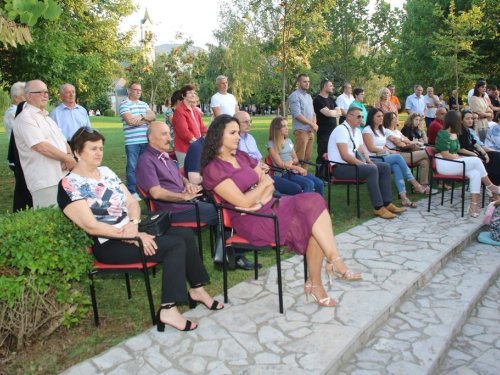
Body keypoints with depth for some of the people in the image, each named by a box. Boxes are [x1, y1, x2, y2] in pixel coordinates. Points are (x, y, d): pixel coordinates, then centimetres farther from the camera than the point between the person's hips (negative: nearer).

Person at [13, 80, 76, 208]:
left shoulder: (46, 117, 22)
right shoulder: (25, 117, -6)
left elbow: (63, 141, 19)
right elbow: (41, 146, -16)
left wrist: (69, 155, -4)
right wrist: (67, 158, -9)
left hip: (62, 177, 8)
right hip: (45, 182, -8)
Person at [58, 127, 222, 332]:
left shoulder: (106, 172, 12)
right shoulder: (69, 185, -11)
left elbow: (132, 202, 9)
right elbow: (91, 226, -19)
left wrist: (134, 223, -12)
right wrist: (129, 235, -23)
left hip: (132, 229, 8)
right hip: (109, 244, -7)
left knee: (185, 233, -6)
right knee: (176, 244, -22)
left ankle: (196, 289, 9)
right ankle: (168, 310, -18)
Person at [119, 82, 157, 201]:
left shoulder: (144, 104, 17)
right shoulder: (124, 104, -2)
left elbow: (153, 116, 4)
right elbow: (131, 121, -14)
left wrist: (141, 116, -14)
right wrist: (146, 121, -1)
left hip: (146, 141, 5)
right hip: (132, 142, -5)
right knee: (132, 166, 0)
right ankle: (132, 191, 8)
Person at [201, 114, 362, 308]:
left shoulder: (243, 157, 17)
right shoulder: (213, 170, -7)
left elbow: (269, 186, 11)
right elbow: (244, 202, -15)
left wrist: (260, 201, -10)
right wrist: (263, 183, -1)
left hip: (269, 206, 7)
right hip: (252, 221, -7)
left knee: (314, 202, -19)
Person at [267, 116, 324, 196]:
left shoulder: (289, 141, 18)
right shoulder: (272, 144, -3)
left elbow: (296, 159, 15)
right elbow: (279, 164, -10)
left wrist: (291, 161, -11)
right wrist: (298, 168, -15)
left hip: (294, 170, 7)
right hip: (283, 173, -7)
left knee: (320, 183, -13)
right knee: (309, 184, -28)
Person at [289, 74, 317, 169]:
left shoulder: (309, 96, 19)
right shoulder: (295, 96, -7)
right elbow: (297, 115, -15)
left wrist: (314, 125, -2)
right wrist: (312, 124, -13)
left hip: (310, 131, 8)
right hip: (301, 130, -8)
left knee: (307, 157, 9)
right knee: (300, 157, -9)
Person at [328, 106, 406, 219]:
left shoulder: (357, 131, 17)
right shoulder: (341, 130, -14)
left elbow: (362, 152, 17)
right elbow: (345, 156, -22)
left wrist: (369, 161, -5)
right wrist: (365, 164, -20)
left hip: (352, 164, 10)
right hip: (340, 168, -10)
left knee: (385, 167, 1)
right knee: (372, 169, -30)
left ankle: (387, 203, 0)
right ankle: (378, 208, -23)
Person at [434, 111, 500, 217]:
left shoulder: (454, 134, 18)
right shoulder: (443, 134, -10)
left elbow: (454, 153, 16)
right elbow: (445, 155, -16)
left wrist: (460, 157, -3)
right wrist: (462, 159, -13)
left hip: (452, 164, 9)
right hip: (443, 165, -9)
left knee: (476, 174, -16)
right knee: (476, 161, -19)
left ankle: (473, 206, -17)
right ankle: (489, 186, 1)